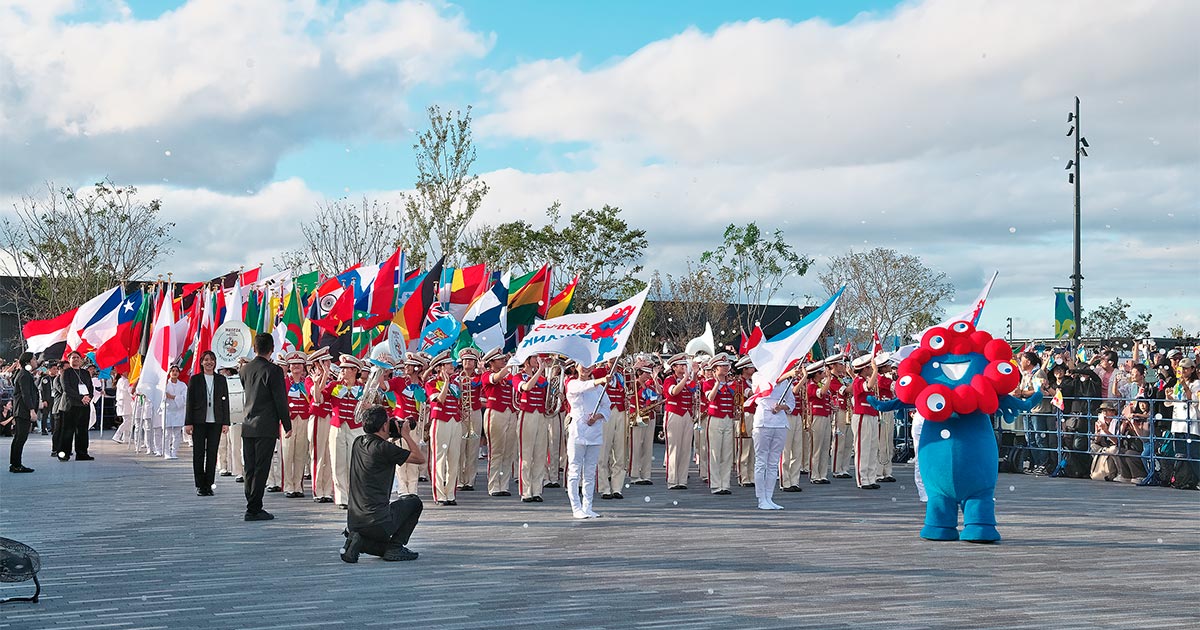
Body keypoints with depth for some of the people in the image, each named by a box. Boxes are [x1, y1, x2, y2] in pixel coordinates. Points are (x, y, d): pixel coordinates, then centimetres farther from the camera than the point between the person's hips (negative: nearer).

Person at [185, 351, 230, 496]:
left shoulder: (221, 379, 9)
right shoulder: (194, 379, 4)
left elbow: (225, 401, 8)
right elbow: (190, 402, 2)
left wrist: (226, 422, 1)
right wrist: (188, 423, -4)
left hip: (215, 422, 1)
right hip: (199, 422, -1)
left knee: (212, 453, 2)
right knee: (198, 454, 1)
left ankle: (209, 484, 8)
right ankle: (200, 486, 6)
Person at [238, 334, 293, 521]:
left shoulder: (245, 369, 6)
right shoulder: (273, 370, -13)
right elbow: (281, 400, -11)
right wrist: (287, 425, -3)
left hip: (248, 426, 6)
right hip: (266, 427, -6)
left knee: (250, 469, 11)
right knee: (261, 469, -3)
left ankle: (252, 507, 16)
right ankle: (254, 509, -4)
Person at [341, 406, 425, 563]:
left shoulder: (358, 443, 9)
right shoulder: (384, 448, -14)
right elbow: (420, 459, -5)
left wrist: (395, 438, 25)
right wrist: (406, 435, 4)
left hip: (353, 521, 7)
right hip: (377, 523, -7)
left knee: (384, 547, 32)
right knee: (414, 502, 20)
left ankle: (358, 540, 2)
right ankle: (395, 547, 7)